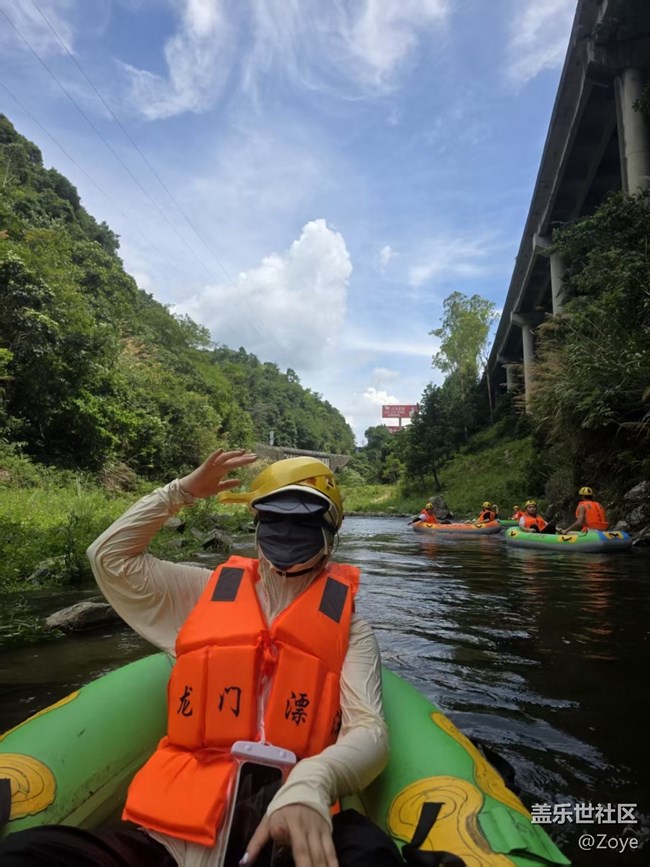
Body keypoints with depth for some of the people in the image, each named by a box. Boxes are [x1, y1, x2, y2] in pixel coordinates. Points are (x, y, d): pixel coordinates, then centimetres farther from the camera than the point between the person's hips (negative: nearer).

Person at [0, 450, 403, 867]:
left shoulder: (347, 626, 4)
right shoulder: (208, 592, 12)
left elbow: (369, 731, -7)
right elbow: (109, 555, 15)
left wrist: (310, 785, -29)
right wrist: (183, 490, 9)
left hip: (282, 832, -3)